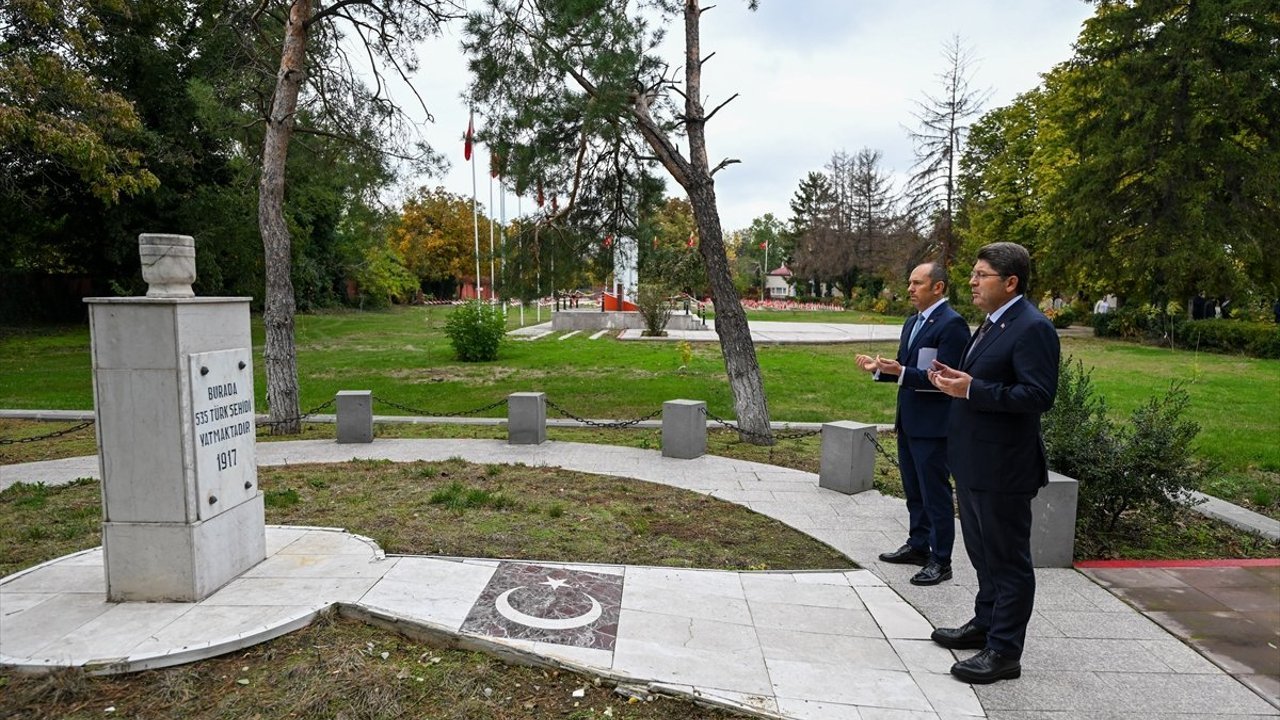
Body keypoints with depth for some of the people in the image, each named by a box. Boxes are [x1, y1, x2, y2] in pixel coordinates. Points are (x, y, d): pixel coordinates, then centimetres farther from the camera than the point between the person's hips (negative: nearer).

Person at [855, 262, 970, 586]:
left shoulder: (951, 324, -15)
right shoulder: (911, 323, 14)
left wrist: (901, 372, -31)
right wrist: (879, 368, 2)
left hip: (932, 426, -9)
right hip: (908, 422, 9)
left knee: (935, 494, 1)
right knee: (914, 491, 19)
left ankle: (940, 561, 13)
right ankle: (917, 546, 33)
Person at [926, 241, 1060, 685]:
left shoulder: (1032, 328, -17)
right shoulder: (992, 323, 13)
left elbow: (1039, 395, -24)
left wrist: (971, 390, -26)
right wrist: (955, 379, 3)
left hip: (1002, 466, -10)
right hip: (974, 461, 10)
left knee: (1007, 558, 4)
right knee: (982, 551, 23)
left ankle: (1004, 651, 17)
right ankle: (986, 623, 40)